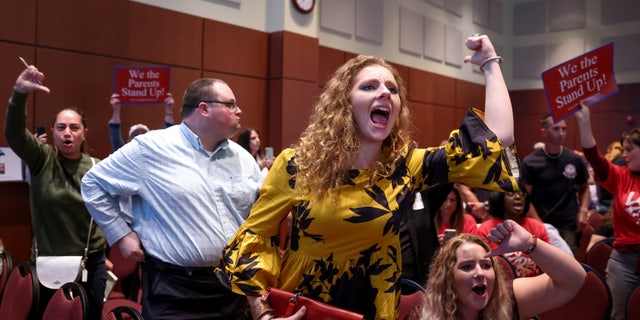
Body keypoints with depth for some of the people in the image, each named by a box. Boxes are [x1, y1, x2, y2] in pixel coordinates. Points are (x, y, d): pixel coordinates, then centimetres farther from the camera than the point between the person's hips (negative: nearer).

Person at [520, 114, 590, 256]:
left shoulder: (575, 160, 5)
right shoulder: (530, 162, -5)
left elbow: (584, 188, 18)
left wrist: (583, 209, 0)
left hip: (569, 227, 2)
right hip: (541, 225, -2)